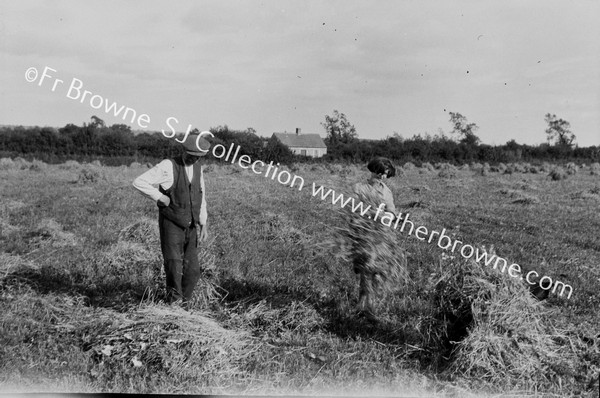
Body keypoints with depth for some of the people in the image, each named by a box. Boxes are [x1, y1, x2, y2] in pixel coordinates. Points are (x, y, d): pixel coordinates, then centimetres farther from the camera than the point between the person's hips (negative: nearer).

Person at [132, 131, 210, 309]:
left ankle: (183, 306, 17)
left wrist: (204, 225, 11)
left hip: (191, 227, 5)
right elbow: (139, 182, -15)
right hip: (171, 225, -5)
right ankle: (174, 300, 4)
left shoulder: (198, 168, 8)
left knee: (192, 270, 2)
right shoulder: (168, 166, -11)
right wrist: (160, 197, -16)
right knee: (174, 267, -15)